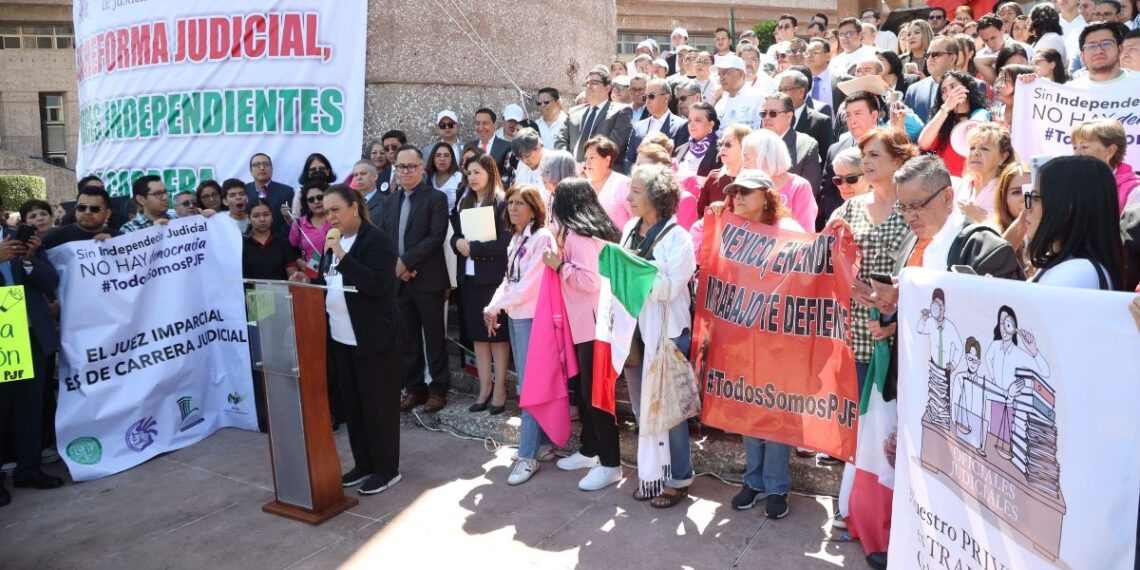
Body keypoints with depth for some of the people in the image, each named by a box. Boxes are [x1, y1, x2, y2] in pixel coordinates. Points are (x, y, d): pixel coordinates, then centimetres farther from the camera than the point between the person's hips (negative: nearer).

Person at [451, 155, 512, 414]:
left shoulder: (502, 203, -7)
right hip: (469, 277, 6)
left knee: (497, 332, 1)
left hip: (494, 277, -6)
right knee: (478, 333, 9)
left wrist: (473, 248, -17)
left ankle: (500, 389, 9)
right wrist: (458, 243, -9)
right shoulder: (463, 203, 13)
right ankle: (484, 387, 16)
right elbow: (454, 236, 13)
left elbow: (506, 241, -15)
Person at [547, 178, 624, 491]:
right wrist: (562, 258, 11)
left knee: (594, 393, -5)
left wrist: (558, 265, -13)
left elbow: (590, 280, -21)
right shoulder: (595, 229, 13)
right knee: (581, 387, 17)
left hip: (592, 324, -10)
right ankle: (589, 450, 29)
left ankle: (610, 464, 2)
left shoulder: (577, 235, -15)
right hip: (588, 322, 10)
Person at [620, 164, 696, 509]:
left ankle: (678, 478, 16)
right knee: (642, 408, 14)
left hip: (666, 334, -6)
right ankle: (651, 473, 27)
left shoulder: (677, 237, -10)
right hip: (633, 329, 7)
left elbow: (670, 287, -18)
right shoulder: (630, 229, 9)